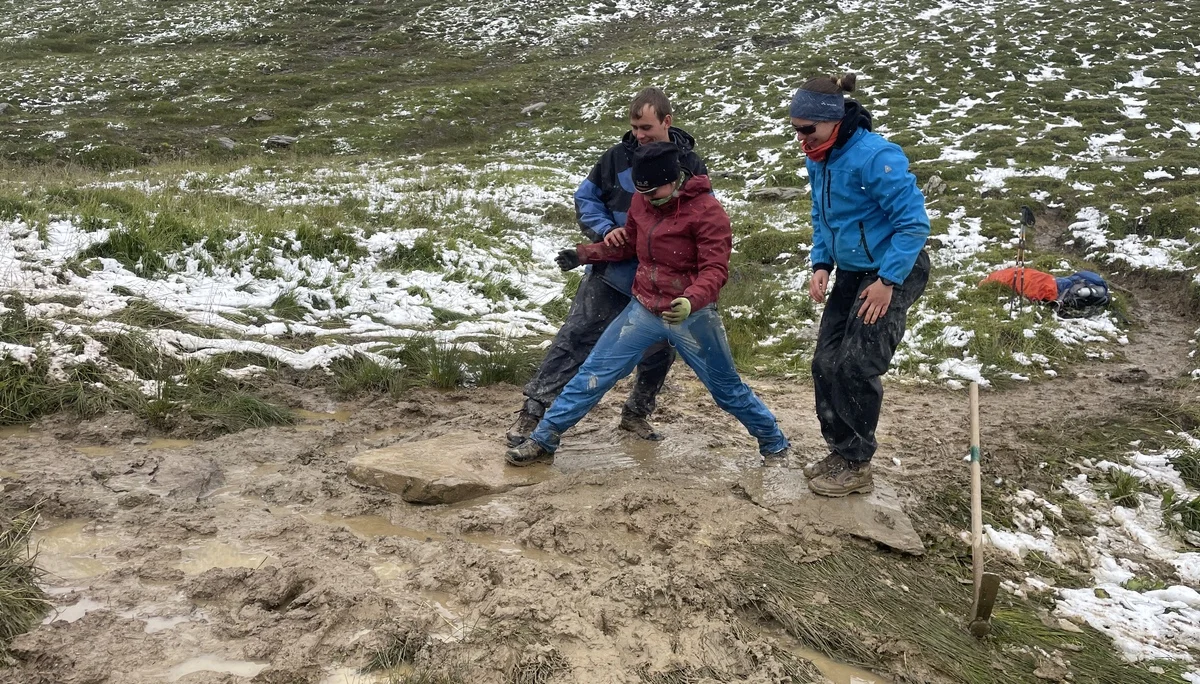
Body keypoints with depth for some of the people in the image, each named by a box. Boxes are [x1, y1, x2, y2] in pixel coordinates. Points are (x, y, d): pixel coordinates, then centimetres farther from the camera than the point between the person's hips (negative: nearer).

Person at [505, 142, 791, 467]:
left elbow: (715, 269, -21)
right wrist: (585, 253, 6)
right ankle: (543, 442, 8)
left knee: (728, 389, 9)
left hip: (692, 316, -4)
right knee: (593, 374, 1)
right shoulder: (642, 201, 2)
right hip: (643, 310, 5)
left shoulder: (707, 210, -16)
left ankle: (774, 445, 31)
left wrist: (692, 301, -39)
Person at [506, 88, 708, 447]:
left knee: (660, 350, 11)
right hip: (611, 272, -1)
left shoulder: (690, 166, -4)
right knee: (574, 338, -4)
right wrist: (605, 230, -13)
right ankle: (533, 411, 1)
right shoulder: (617, 157, -5)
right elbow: (585, 198, 5)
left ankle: (636, 414, 33)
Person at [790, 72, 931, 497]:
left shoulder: (875, 156, -24)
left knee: (856, 367, -11)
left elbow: (914, 222, -23)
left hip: (892, 274, -8)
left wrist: (887, 280, -23)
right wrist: (821, 264, 2)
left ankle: (856, 466, 4)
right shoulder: (819, 160, 2)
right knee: (826, 363, 5)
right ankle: (839, 451, 20)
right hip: (851, 273, 8)